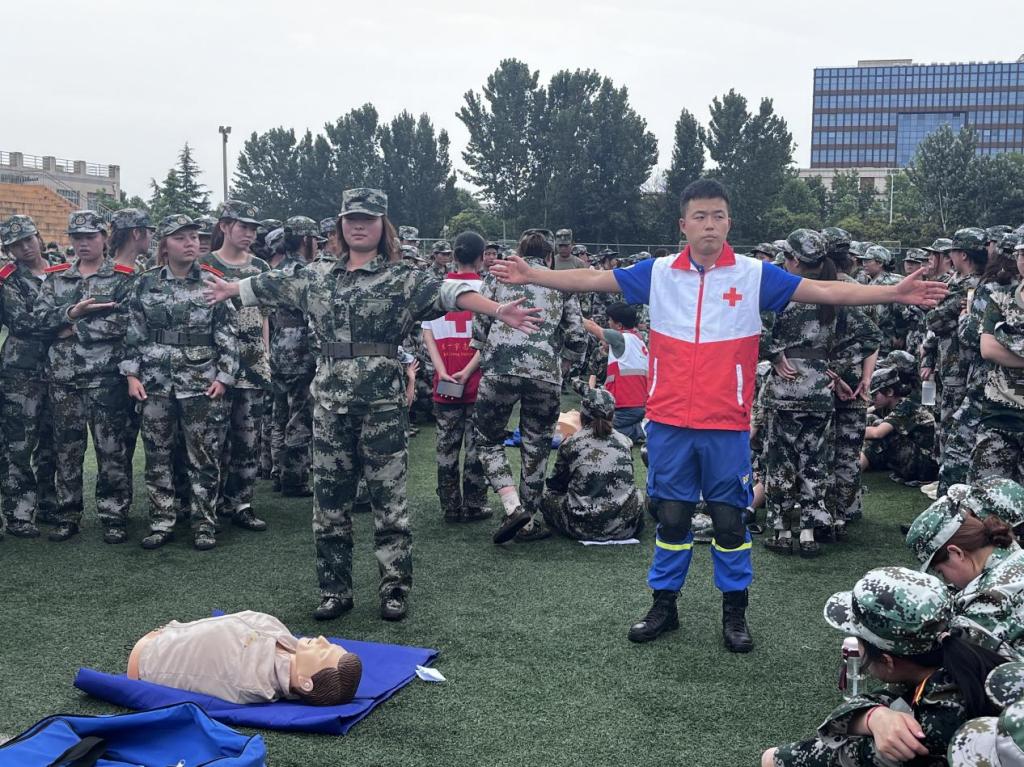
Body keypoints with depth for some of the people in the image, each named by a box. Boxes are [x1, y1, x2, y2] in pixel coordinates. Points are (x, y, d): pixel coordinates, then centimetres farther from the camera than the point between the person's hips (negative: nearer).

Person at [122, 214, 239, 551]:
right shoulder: (145, 283, 5)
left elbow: (228, 335, 0)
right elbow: (134, 332, 7)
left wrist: (223, 377, -7)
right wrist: (132, 375, -1)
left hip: (201, 383, -2)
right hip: (155, 382, 2)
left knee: (204, 456, 2)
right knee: (157, 455, 7)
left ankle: (204, 523, 13)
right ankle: (161, 522, 18)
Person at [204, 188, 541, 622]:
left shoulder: (401, 278, -4)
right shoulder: (318, 279, 11)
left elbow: (447, 292, -19)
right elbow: (270, 285, 26)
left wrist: (498, 311, -33)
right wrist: (228, 290, 40)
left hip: (382, 402, -4)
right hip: (330, 400, 5)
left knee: (388, 497, 2)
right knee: (329, 498, 8)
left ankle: (395, 589, 14)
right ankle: (335, 590, 20)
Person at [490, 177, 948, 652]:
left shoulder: (754, 275, -1)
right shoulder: (658, 273, 2)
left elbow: (826, 291, -4)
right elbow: (593, 280, 3)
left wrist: (894, 293, -11)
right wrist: (532, 275, -2)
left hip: (727, 425, -1)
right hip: (669, 422, 1)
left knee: (730, 519, 7)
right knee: (671, 517, 10)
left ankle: (734, 612, 22)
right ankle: (664, 606, 25)